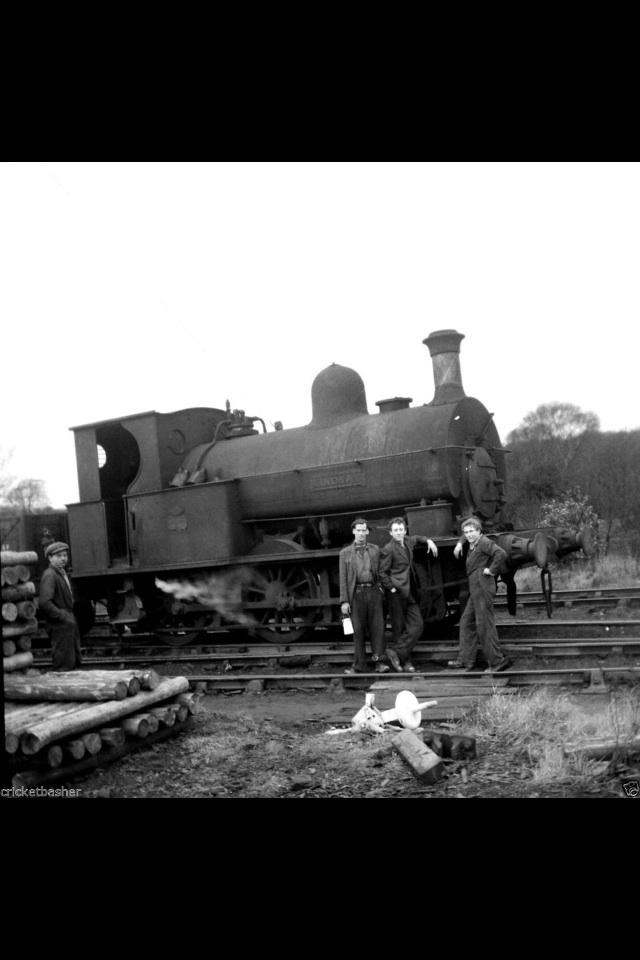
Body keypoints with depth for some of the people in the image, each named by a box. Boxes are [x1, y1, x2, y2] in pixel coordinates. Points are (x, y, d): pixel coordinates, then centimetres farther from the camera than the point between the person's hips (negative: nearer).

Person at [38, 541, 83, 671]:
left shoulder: (62, 573, 13)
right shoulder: (49, 575, -17)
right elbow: (44, 603, -26)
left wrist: (70, 616, 11)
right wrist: (63, 616, -20)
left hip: (68, 621, 10)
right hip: (60, 626, -10)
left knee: (75, 661, 16)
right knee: (64, 664, -4)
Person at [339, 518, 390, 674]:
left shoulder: (375, 550, 12)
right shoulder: (345, 553, 8)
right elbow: (343, 578, 4)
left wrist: (382, 588, 2)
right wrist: (344, 601, -3)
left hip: (374, 591, 1)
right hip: (357, 593, -1)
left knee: (377, 626, -5)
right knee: (358, 630, 2)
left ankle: (379, 662, -2)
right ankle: (359, 665, 8)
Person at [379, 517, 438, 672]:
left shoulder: (408, 542, 12)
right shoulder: (388, 549, -9)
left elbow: (416, 539, 37)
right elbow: (382, 573, -8)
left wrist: (428, 540, 20)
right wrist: (392, 588, -13)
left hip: (410, 592, 7)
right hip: (397, 593, -7)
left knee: (417, 625, -4)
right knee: (400, 629, -1)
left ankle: (397, 652, 0)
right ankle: (405, 661, 7)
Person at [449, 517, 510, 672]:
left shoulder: (484, 542, -11)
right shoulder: (472, 544, 17)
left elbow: (501, 554, -26)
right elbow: (466, 537, 42)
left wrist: (492, 570, -18)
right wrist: (460, 543, 25)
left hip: (483, 588, -10)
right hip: (475, 589, 10)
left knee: (484, 625, -8)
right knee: (466, 622, 12)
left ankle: (498, 661, -1)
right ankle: (465, 660, 16)